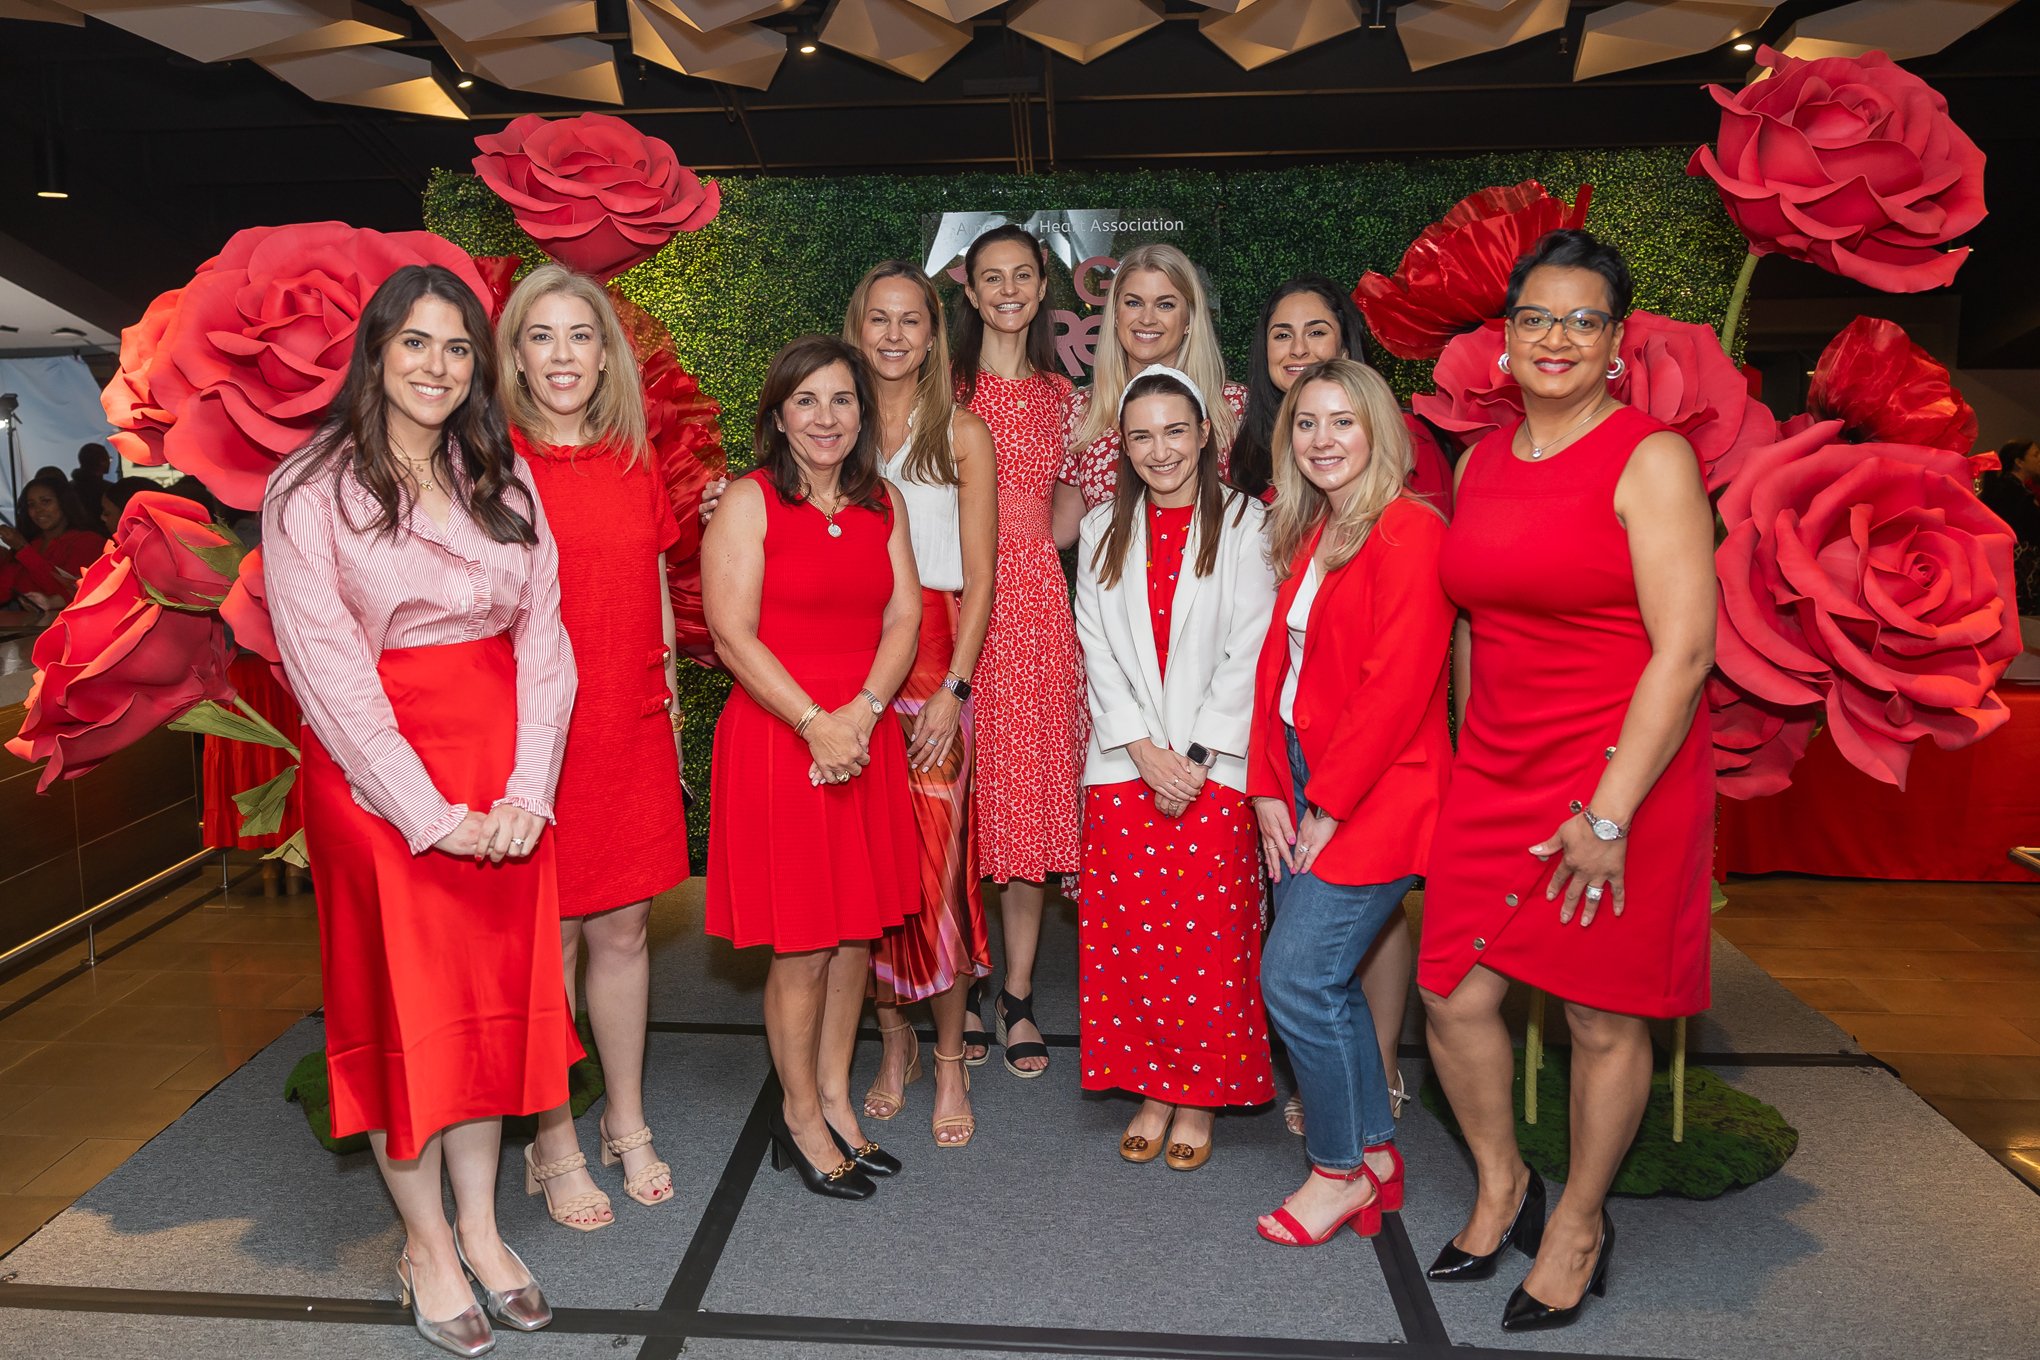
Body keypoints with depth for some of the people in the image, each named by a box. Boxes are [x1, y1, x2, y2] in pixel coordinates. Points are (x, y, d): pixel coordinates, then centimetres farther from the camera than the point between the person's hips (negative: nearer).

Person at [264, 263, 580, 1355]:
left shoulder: (503, 480, 8)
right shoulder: (311, 491, -5)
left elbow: (543, 633, 3)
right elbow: (327, 670, -10)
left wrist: (526, 787, -8)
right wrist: (429, 811, -14)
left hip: (504, 780, 4)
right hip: (378, 780, -4)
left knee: (493, 988, 9)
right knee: (404, 1000, 5)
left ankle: (480, 1226, 24)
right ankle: (425, 1244, 20)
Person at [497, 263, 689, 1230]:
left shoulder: (634, 470, 11)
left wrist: (669, 711, 15)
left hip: (632, 732, 4)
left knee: (624, 930, 12)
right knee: (549, 939, 4)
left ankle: (627, 1127, 28)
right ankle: (555, 1147, 20)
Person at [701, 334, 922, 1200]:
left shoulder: (882, 505, 11)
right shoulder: (748, 503, -4)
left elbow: (903, 619, 5)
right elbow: (732, 633, -12)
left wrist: (860, 714, -11)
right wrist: (813, 723, -20)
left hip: (865, 735, 5)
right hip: (776, 738, -5)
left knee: (857, 933, 12)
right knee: (802, 944, 1)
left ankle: (834, 1096, 28)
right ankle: (799, 1115, 19)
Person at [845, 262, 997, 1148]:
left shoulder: (962, 436, 4)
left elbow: (978, 580, 0)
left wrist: (952, 688, -10)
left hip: (934, 662, -2)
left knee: (935, 858, -5)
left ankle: (950, 1064, 10)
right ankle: (894, 1047, 20)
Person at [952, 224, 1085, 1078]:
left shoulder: (1059, 393, 15)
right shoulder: (946, 387, 4)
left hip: (1036, 599, 3)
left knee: (1033, 795, 4)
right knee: (961, 802, -1)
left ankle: (1019, 997, 16)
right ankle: (960, 994, 14)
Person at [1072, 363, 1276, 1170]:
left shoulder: (1245, 526, 1)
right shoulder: (1102, 531, 11)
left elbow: (1250, 652, -4)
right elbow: (1098, 650, 4)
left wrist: (1197, 755, -11)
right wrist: (1142, 749, -8)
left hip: (1215, 766, -2)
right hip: (1124, 768, 3)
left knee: (1208, 942, 0)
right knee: (1130, 938, 4)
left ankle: (1199, 1101, 15)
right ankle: (1152, 1092, 19)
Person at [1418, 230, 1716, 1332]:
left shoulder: (1652, 461, -10)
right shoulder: (1480, 464, 9)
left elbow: (1684, 651, -16)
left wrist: (1610, 812, -18)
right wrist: (1469, 767, 15)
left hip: (1625, 774, -5)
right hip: (1495, 772, 6)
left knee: (1603, 1017, 7)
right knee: (1452, 994, 6)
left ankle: (1579, 1223, 31)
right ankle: (1501, 1185, 33)